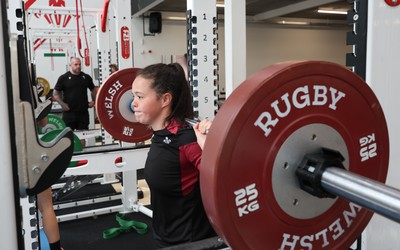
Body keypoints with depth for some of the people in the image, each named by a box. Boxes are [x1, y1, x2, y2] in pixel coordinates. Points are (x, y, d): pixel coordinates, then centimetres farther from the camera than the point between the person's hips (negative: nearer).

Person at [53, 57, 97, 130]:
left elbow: (93, 90, 21)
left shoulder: (86, 77, 8)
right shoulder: (63, 78, -1)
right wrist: (62, 104, -9)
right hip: (69, 113, -3)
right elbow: (56, 93, 3)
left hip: (83, 112, 3)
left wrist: (94, 101, 8)